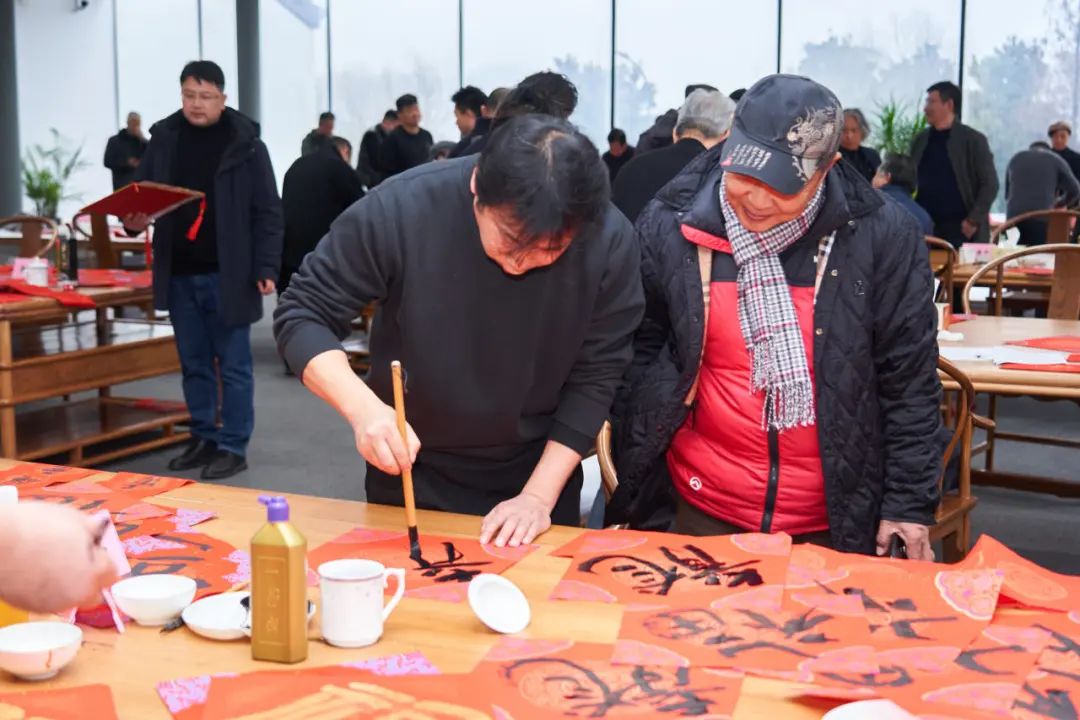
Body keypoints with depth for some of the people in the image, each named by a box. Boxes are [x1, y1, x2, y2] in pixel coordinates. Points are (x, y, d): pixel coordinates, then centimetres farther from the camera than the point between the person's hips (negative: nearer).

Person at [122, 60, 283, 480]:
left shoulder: (245, 143, -4)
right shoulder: (164, 138, 7)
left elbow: (267, 212, -5)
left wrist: (266, 267, -12)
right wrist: (134, 219, -6)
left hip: (226, 275, -4)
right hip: (179, 275, 5)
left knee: (232, 365, 3)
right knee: (194, 364, 13)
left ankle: (233, 447, 10)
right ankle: (203, 439, 25)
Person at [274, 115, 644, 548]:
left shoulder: (610, 242, -22)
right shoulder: (402, 210, -26)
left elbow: (596, 378, -12)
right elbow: (302, 316, -17)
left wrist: (540, 496, -17)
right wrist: (363, 407, -33)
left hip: (540, 475, 1)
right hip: (411, 475, 0)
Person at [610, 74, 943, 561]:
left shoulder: (881, 236, -11)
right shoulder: (669, 227, -8)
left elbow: (909, 383, -4)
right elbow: (637, 358, 1)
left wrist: (910, 503, -4)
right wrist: (631, 490, -4)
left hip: (839, 518, -1)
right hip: (705, 510, 1)